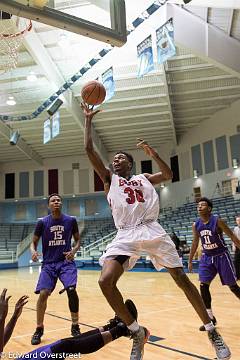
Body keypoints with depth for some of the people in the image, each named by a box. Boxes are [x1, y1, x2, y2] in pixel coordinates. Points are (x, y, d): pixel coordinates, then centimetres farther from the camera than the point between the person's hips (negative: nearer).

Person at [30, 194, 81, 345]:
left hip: (66, 261, 0)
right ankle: (39, 329, 11)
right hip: (49, 263, 1)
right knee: (43, 293, -12)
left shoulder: (71, 220, -2)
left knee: (72, 290, -19)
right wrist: (34, 251, -16)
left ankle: (75, 326, 3)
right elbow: (34, 242, 6)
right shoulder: (42, 222, -2)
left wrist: (74, 251, -11)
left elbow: (78, 239, 9)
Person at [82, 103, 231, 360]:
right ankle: (137, 333, -1)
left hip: (152, 230, 0)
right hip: (126, 235, 0)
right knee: (105, 282, -20)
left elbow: (168, 175, 9)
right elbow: (89, 149, 12)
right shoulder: (109, 179, 18)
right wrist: (88, 119, 15)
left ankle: (212, 331, 17)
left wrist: (152, 153, 3)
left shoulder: (144, 178, 23)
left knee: (182, 279, 0)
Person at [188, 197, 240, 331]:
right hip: (207, 257, 4)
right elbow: (195, 242, 9)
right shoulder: (196, 225, -2)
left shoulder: (218, 221, -17)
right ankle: (210, 317, 5)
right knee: (203, 285, -7)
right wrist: (190, 260, 11)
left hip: (222, 256, -4)